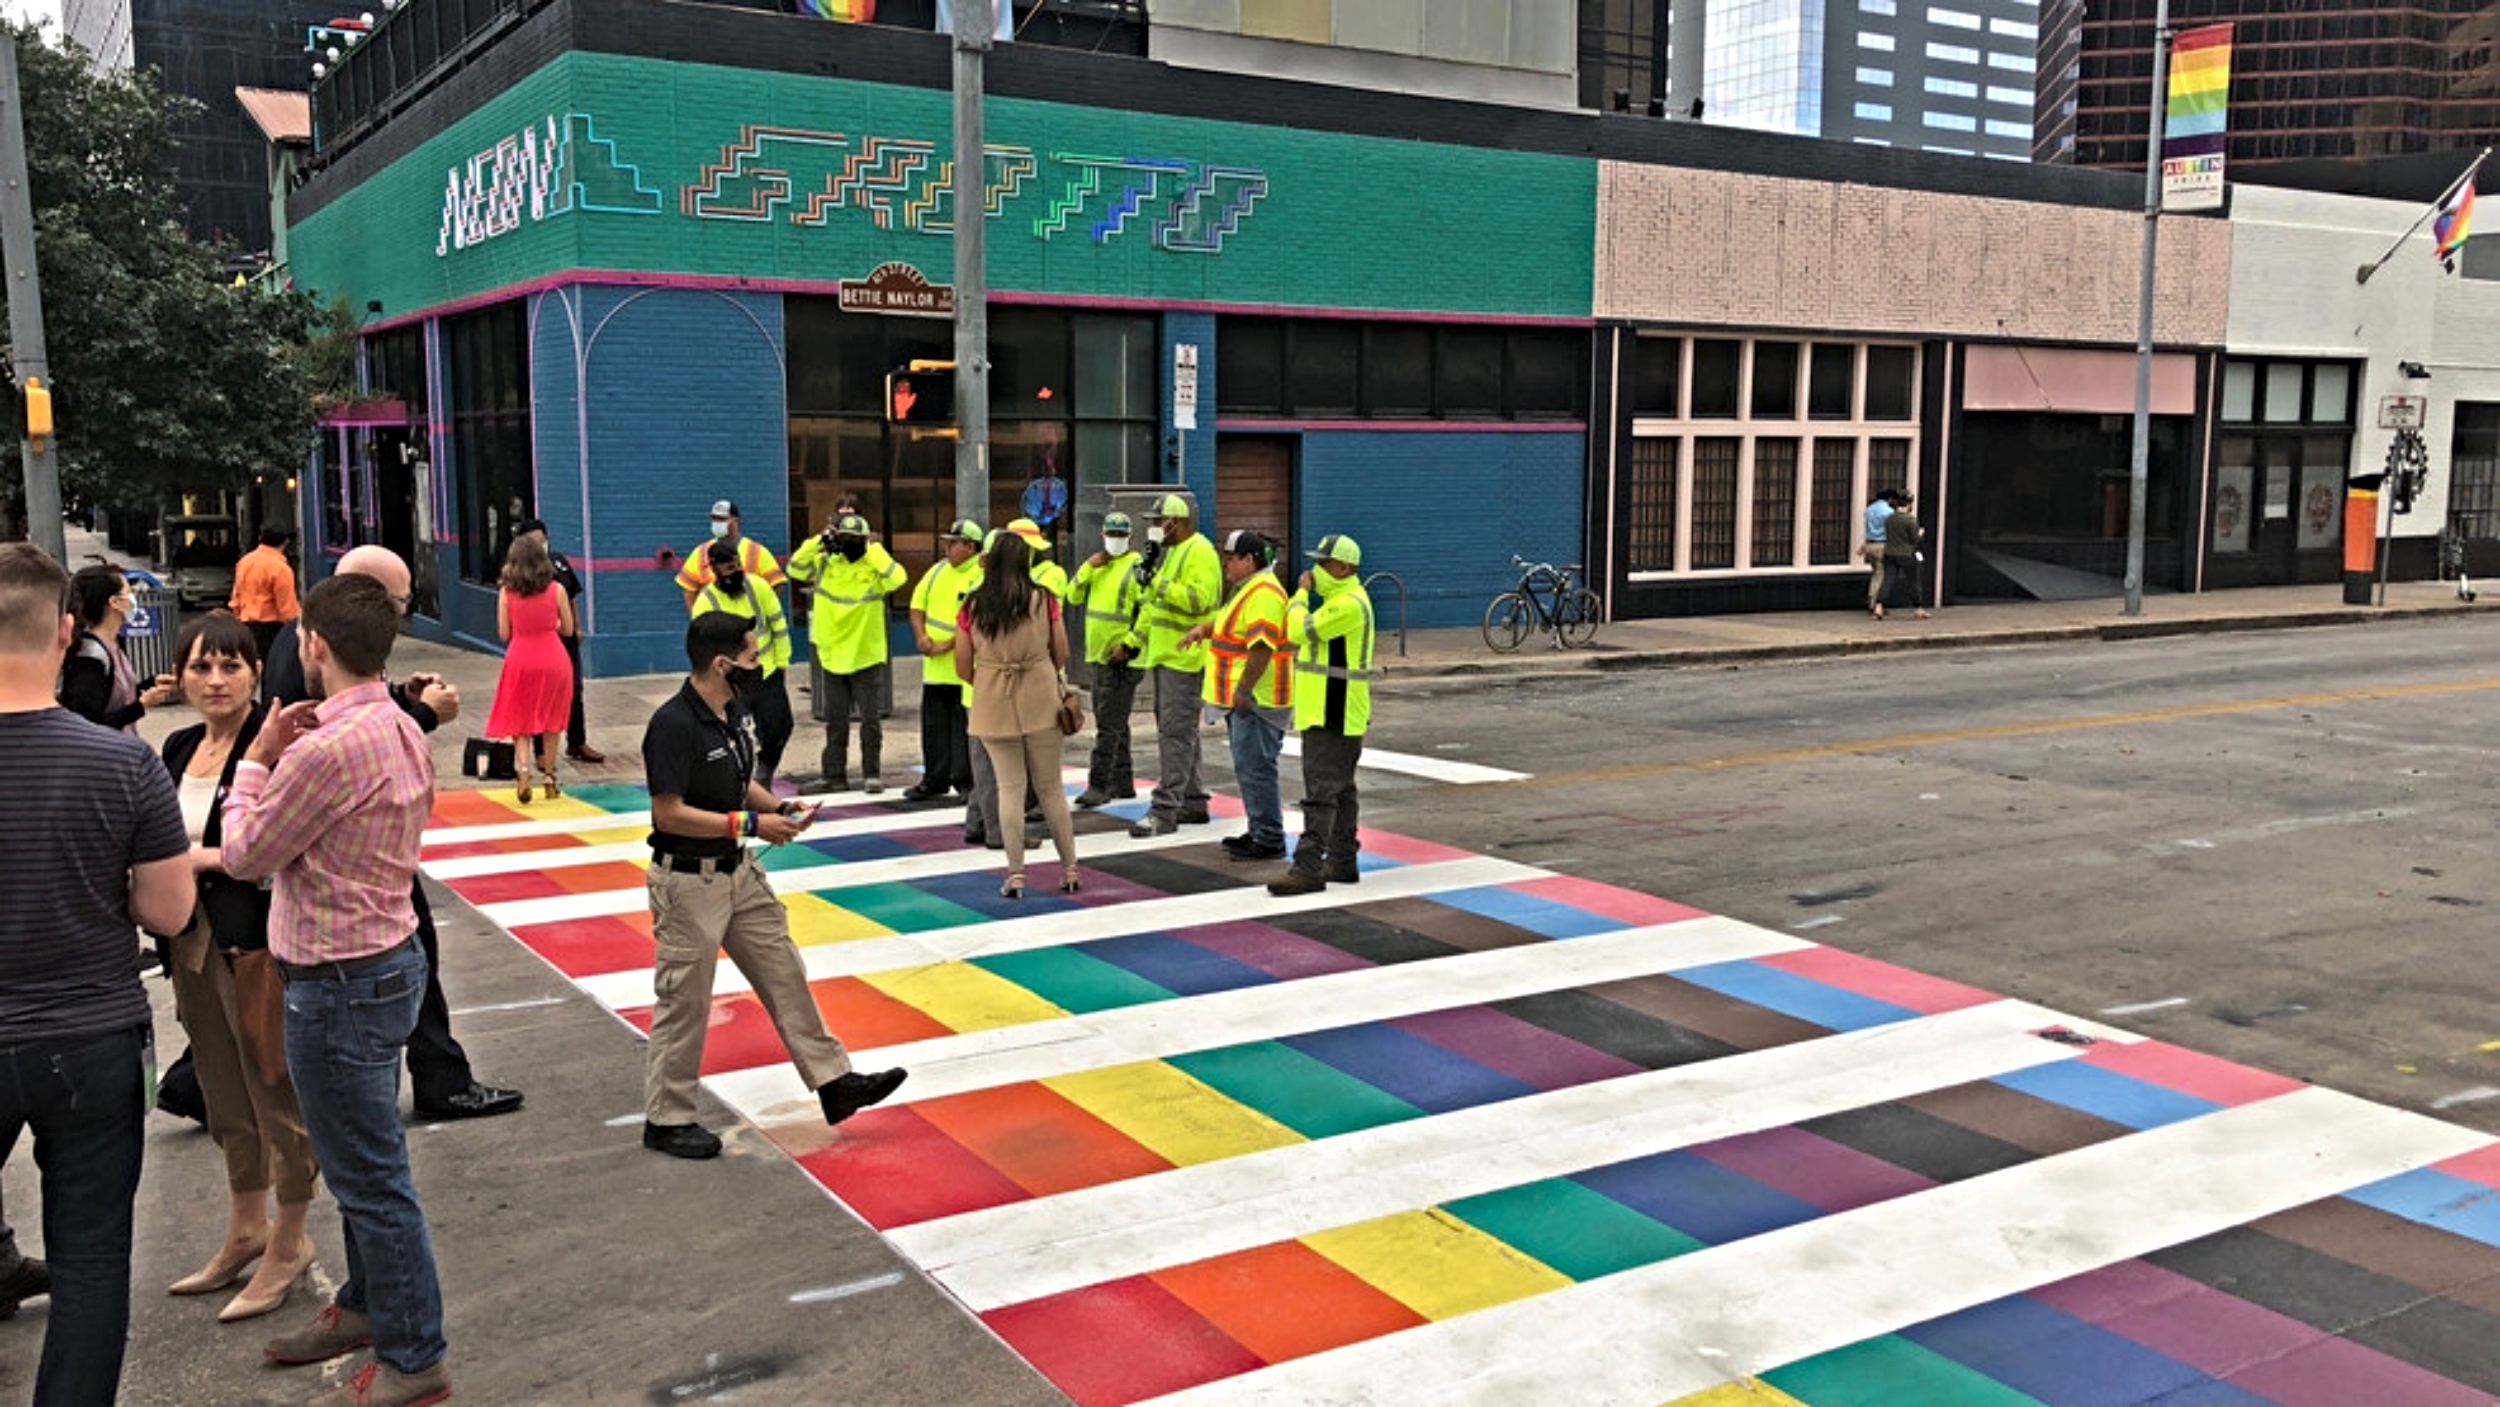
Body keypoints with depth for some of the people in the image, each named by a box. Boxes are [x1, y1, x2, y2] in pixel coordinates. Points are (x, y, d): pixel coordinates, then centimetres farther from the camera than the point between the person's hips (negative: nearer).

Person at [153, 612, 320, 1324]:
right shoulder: (180, 747, 8)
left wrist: (203, 858, -17)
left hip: (259, 945, -8)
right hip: (195, 945, 8)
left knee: (277, 1095, 5)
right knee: (226, 1099, 20)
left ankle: (288, 1245, 20)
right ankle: (245, 1232, 36)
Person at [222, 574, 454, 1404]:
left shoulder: (328, 751, -25)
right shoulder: (401, 731, 5)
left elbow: (244, 856, -12)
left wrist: (257, 760, -1)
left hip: (341, 985, -10)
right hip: (387, 957, 10)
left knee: (371, 1176, 3)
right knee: (363, 1158, 23)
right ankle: (367, 1305, 40)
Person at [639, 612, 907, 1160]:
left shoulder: (735, 708, 4)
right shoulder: (674, 725, -23)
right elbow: (668, 813, -25)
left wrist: (778, 807, 0)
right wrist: (750, 824, -22)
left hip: (738, 870, 9)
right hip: (688, 881, -9)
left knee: (785, 975, 13)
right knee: (684, 1002, 4)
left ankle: (834, 1082, 23)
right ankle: (666, 1121, 19)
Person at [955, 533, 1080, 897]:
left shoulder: (972, 606, -1)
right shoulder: (1044, 599, -3)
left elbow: (963, 668, 1)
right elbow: (1061, 655, 3)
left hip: (992, 706, 0)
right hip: (1040, 702, 0)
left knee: (1010, 787, 6)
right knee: (1050, 787, 9)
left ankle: (1015, 875, 3)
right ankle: (1070, 870, 15)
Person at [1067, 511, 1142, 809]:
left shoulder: (1136, 567, -8)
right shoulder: (1098, 566, 17)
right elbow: (1073, 597, 12)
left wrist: (1130, 645, -20)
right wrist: (1088, 567, -2)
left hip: (1120, 659, -8)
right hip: (1095, 656, 8)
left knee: (1109, 726, -9)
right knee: (1114, 724, 14)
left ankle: (1098, 786, -9)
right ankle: (1123, 783, 22)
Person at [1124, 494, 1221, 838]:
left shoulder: (1199, 552, -11)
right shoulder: (1171, 552, 20)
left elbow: (1200, 599, -24)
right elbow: (1153, 603, 27)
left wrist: (1159, 584, -25)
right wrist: (1135, 639, 23)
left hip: (1184, 656, -10)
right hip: (1164, 654, 10)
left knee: (1176, 732, -12)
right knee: (1181, 731, 14)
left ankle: (1165, 811, -14)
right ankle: (1193, 802, 22)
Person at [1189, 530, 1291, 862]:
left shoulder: (1263, 593, -18)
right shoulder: (1247, 588, 18)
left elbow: (1262, 646, -24)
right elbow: (1233, 625, 33)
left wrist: (1243, 690, -24)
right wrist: (1206, 628, 14)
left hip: (1257, 698, -11)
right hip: (1246, 697, 11)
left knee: (1254, 767, -8)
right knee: (1248, 766, 16)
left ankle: (1269, 840, -4)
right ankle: (1259, 832, 25)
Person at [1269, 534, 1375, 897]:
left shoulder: (1349, 604, -18)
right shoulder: (1339, 599, 18)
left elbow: (1301, 631, -20)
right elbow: (1303, 635, 23)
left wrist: (1301, 593, -9)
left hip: (1333, 716, -11)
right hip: (1331, 713, 11)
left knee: (1321, 791, -12)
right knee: (1341, 790, 15)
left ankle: (1309, 867, -14)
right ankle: (1342, 863, 22)